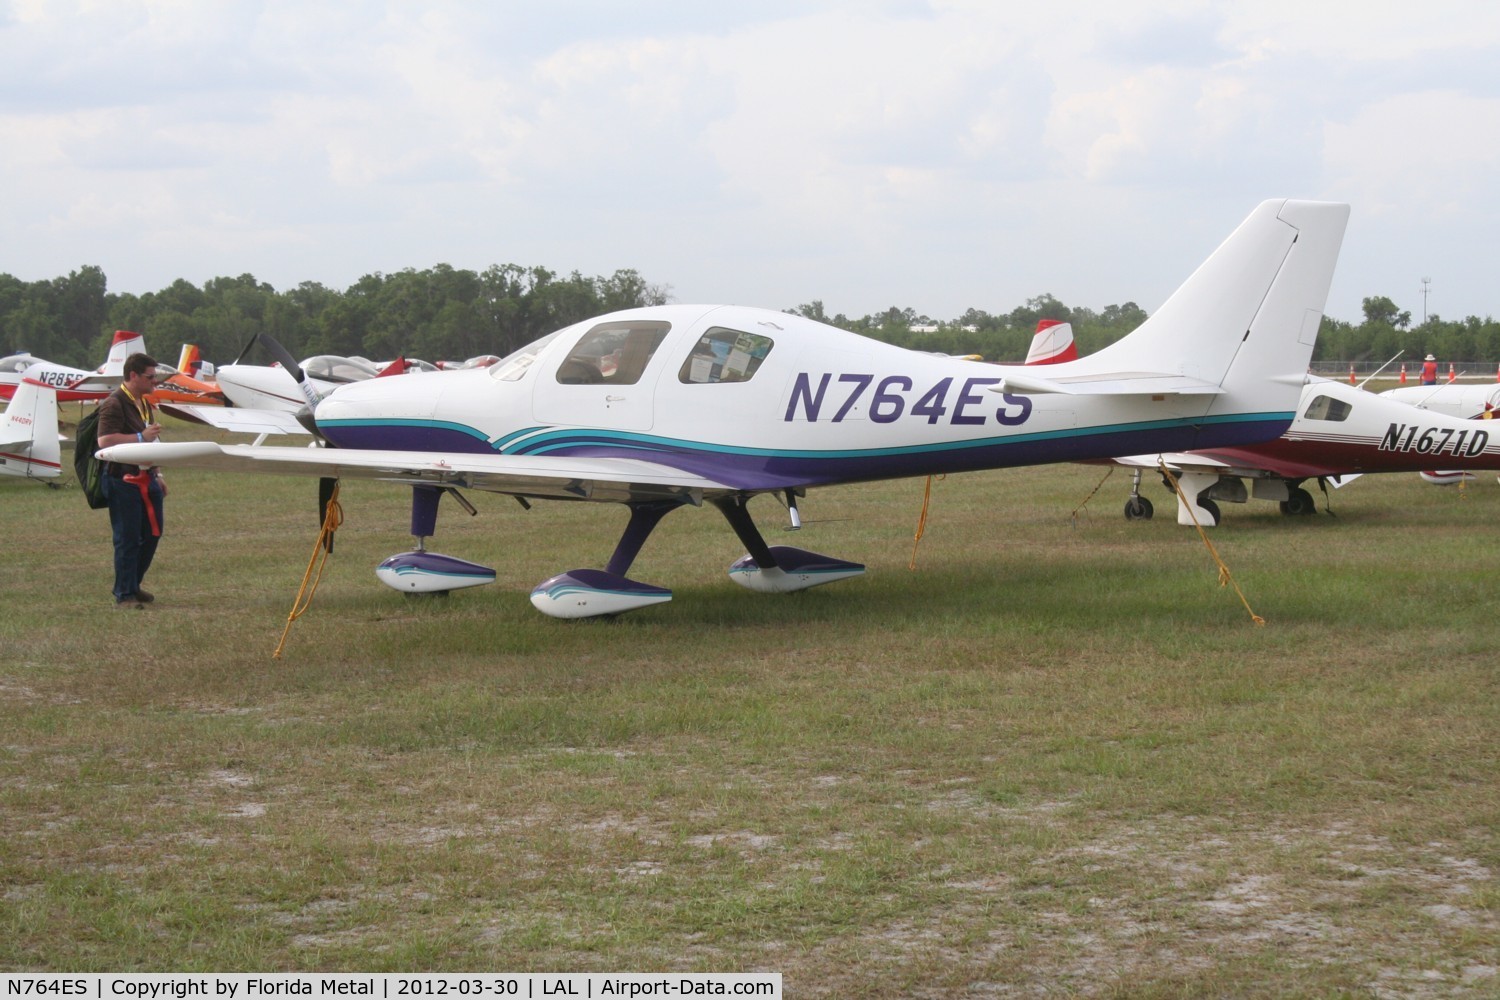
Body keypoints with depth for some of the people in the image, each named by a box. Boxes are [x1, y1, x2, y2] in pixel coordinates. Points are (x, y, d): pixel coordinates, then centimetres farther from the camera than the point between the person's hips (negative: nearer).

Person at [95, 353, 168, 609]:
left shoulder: (145, 403, 18)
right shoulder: (114, 403, -13)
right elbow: (105, 440, -23)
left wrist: (157, 476, 25)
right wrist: (141, 436, -21)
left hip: (146, 478, 9)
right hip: (123, 480, -9)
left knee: (152, 533, 11)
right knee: (127, 538, -5)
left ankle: (133, 586, 24)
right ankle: (124, 595, 1)